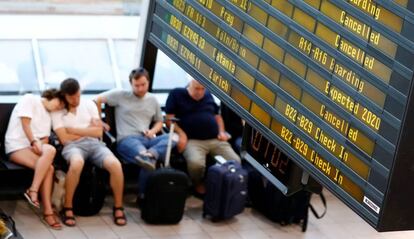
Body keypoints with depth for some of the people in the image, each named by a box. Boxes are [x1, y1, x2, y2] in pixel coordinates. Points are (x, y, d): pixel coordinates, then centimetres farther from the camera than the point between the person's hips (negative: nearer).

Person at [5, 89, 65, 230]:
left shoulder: (48, 116, 23)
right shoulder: (30, 99, 2)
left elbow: (45, 140, 11)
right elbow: (25, 124, -7)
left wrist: (39, 145, -11)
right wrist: (34, 142, -17)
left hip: (34, 148, 6)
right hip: (17, 146, -6)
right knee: (48, 168, -32)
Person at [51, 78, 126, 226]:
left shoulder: (89, 104, 16)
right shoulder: (58, 111, 6)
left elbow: (98, 132, 7)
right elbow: (64, 139, -4)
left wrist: (74, 130, 0)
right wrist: (88, 130, 4)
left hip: (94, 144, 3)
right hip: (73, 146, -3)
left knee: (115, 164, -29)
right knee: (77, 163, -42)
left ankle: (118, 207, -10)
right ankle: (67, 208, -26)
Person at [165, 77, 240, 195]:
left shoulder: (208, 96, 22)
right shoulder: (176, 94, 6)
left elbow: (217, 116, 31)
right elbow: (169, 118, 1)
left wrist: (221, 131, 11)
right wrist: (181, 134, -13)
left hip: (216, 140, 4)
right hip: (193, 140, -4)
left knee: (235, 161, -20)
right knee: (196, 163, -37)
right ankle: (198, 184, -4)